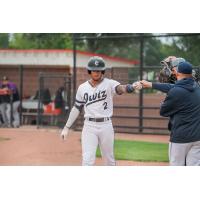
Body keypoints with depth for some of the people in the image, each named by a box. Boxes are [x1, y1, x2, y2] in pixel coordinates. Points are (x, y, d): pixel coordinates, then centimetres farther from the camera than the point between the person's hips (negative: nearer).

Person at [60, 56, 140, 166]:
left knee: (109, 160, 12)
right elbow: (76, 108, 13)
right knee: (87, 159, -9)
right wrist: (67, 127, 11)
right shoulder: (82, 88, 5)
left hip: (106, 125, -1)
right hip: (89, 126, 1)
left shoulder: (109, 84, -5)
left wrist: (131, 87, -50)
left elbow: (120, 88, -27)